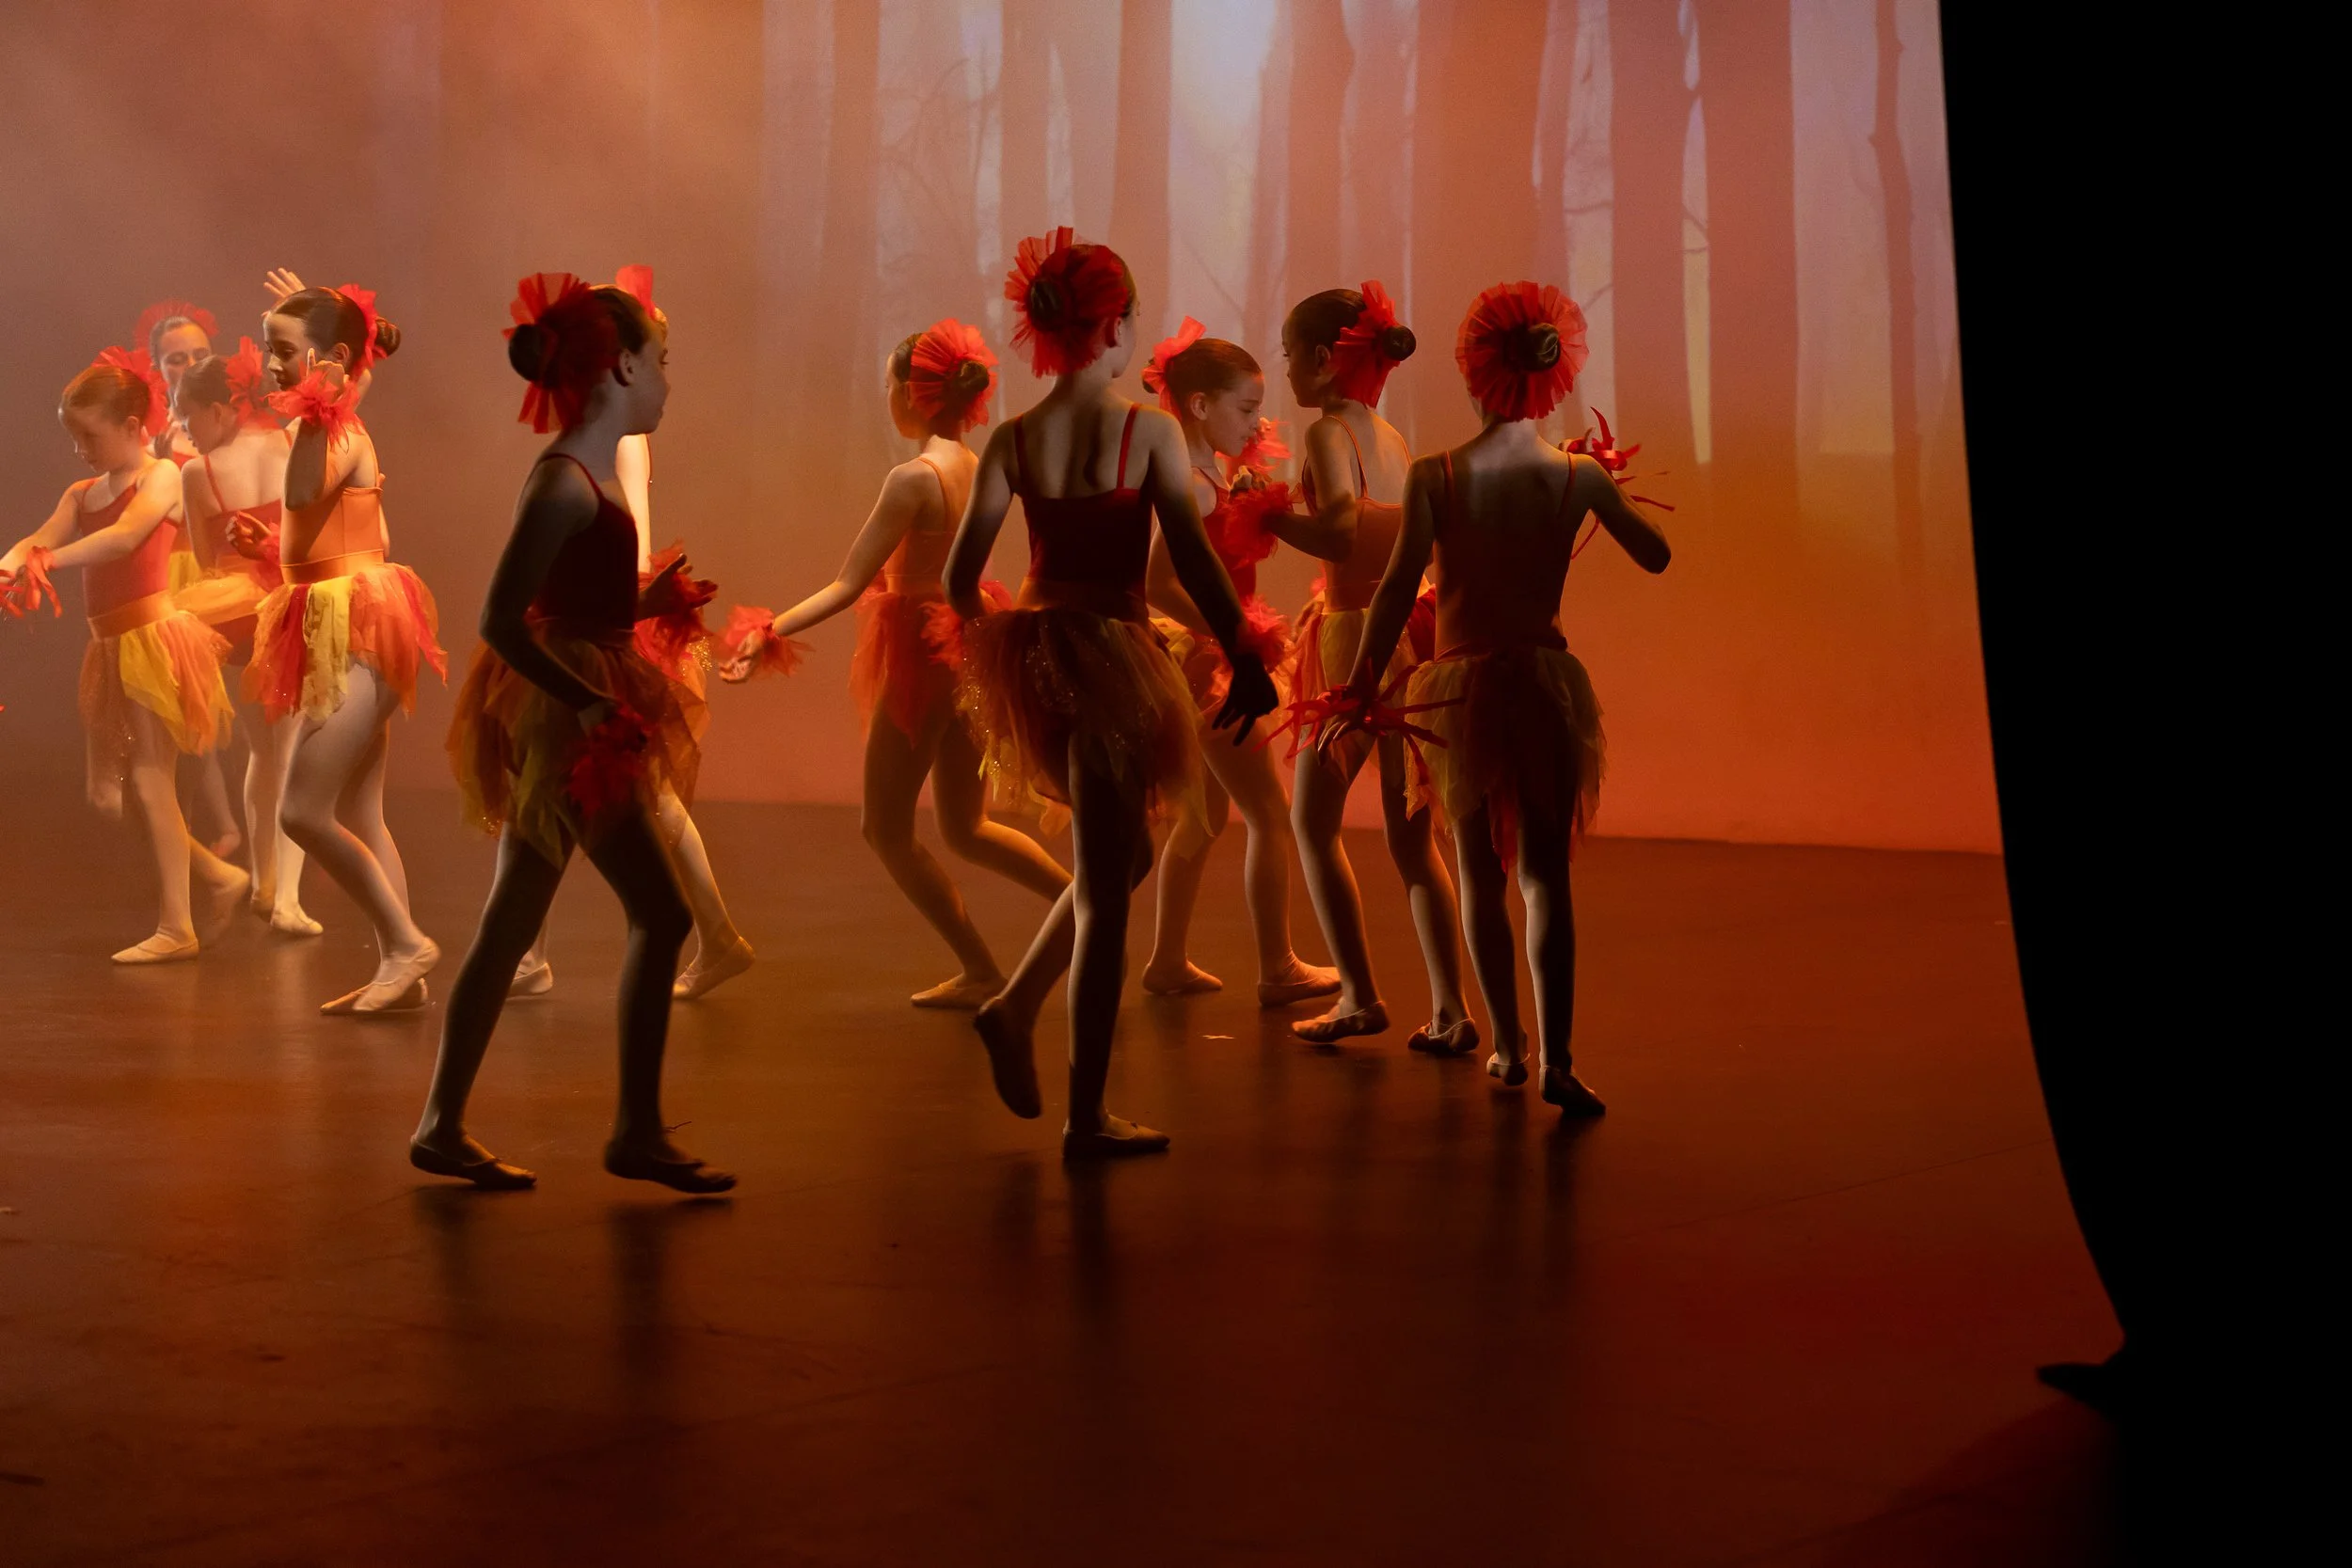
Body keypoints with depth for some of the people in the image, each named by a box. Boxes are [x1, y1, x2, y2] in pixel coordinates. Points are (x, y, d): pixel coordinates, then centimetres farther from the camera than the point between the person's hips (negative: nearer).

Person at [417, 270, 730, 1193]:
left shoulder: (578, 477, 12)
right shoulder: (565, 483, -16)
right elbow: (501, 620, -22)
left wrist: (645, 603, 17)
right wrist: (587, 702, -25)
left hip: (564, 725, 10)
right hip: (568, 721, -10)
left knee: (510, 928, 12)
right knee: (661, 914, -3)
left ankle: (442, 1127, 17)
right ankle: (637, 1134, 4)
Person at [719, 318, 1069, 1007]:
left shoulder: (914, 477, -20)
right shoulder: (973, 469, 3)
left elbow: (849, 585, -21)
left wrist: (769, 632, -20)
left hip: (924, 657, -8)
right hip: (968, 647, 8)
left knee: (887, 829, 7)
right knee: (966, 828, 21)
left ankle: (981, 973, 9)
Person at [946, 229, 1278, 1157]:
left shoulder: (1013, 440, 1)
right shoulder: (1147, 431, -10)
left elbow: (960, 577, 1)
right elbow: (1193, 560, -12)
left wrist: (996, 643, 18)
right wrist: (1245, 663, -5)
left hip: (1032, 653, 5)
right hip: (1110, 654, -5)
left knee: (1122, 855, 26)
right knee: (1104, 889, 3)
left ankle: (1014, 1010, 14)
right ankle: (1086, 1120, 7)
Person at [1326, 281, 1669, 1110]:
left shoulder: (1435, 477, -8)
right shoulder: (1579, 475, -4)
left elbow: (1397, 589, -11)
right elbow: (1656, 555, 8)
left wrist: (1363, 688, -6)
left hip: (1463, 684, 0)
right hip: (1548, 678, 1)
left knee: (1481, 873, 14)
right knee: (1545, 873, 1)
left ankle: (1507, 1045, 21)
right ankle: (1556, 1060, -11)